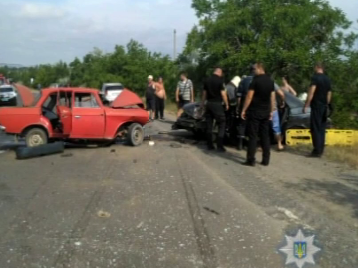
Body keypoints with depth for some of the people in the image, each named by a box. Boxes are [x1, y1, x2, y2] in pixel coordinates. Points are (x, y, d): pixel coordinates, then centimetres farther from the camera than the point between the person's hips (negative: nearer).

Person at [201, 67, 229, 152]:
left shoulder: (207, 80, 7)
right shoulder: (220, 80, -10)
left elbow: (204, 93, 13)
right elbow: (223, 94, -12)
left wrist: (202, 103, 22)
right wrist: (227, 104, -2)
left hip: (209, 104, 6)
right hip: (217, 104, -6)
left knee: (209, 125, 9)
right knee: (221, 124, 0)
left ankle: (210, 145, 12)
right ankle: (219, 146, -6)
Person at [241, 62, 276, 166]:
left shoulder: (256, 80, -10)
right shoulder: (270, 81, 9)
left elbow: (249, 96, -13)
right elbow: (272, 97, 11)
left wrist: (244, 110, -8)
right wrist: (271, 111, 16)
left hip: (254, 111, -6)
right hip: (266, 112, 6)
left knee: (253, 136, -2)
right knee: (265, 136, 9)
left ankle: (251, 160, -1)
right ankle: (266, 160, 10)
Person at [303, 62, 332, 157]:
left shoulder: (315, 77, -10)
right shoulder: (328, 79, 12)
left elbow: (311, 93, -17)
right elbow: (329, 94, 16)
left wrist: (306, 105, -14)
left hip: (316, 106, -7)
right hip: (324, 106, 7)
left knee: (315, 129, -6)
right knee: (322, 129, 11)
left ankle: (317, 151, -8)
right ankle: (321, 150, 15)